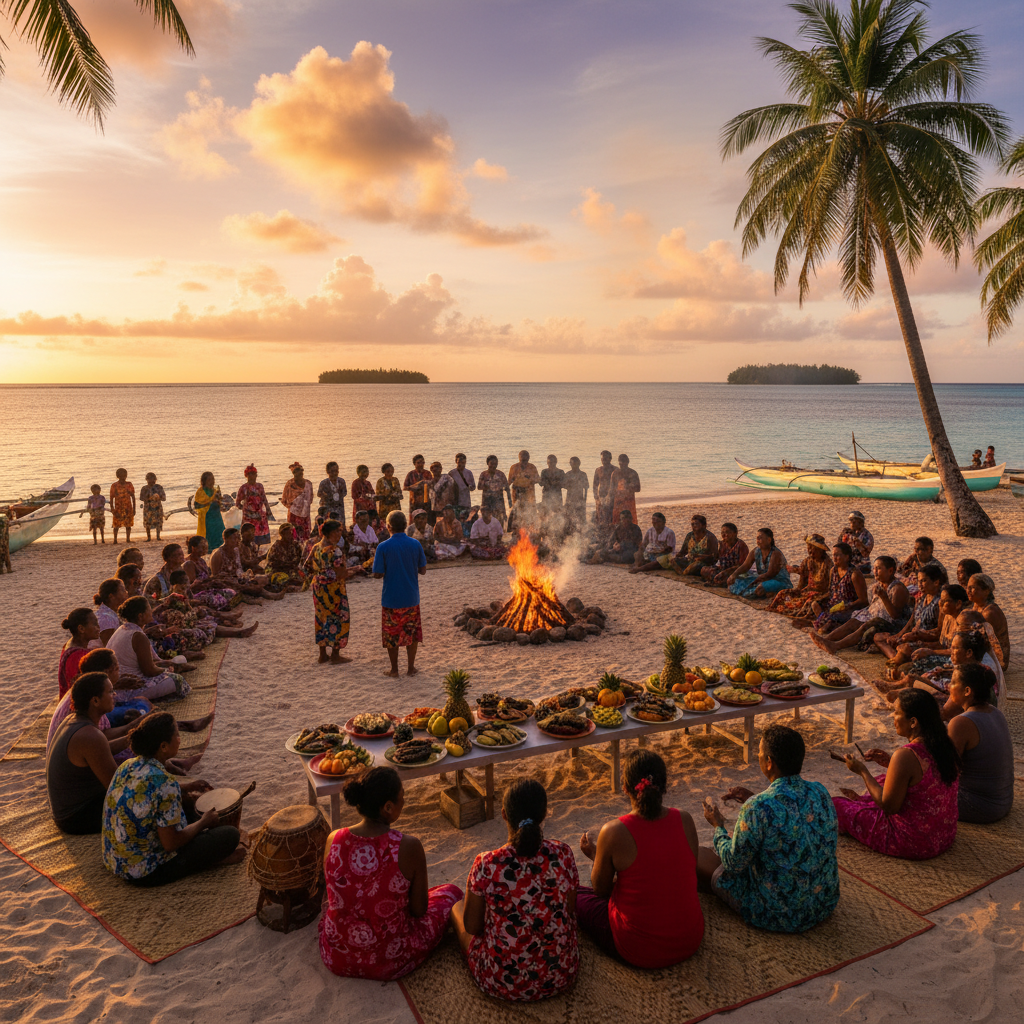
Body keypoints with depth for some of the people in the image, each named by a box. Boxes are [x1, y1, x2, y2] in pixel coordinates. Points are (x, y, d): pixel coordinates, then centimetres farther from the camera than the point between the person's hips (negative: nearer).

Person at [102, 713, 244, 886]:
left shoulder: (128, 766, -3)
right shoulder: (164, 783, -28)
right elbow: (170, 843, -23)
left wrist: (185, 787, 19)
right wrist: (204, 822, -6)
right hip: (146, 873, -9)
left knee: (185, 803, 25)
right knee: (230, 834, -7)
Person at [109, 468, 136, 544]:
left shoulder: (129, 484, 4)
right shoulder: (114, 485, -1)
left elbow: (133, 497, 7)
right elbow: (111, 498, 1)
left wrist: (134, 508, 3)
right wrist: (112, 508, -7)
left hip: (128, 508, 1)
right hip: (118, 508, -1)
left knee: (128, 524, 4)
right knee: (116, 525, 1)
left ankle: (128, 539, 12)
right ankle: (115, 539, 9)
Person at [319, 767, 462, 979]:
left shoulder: (334, 840, -14)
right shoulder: (408, 847, -25)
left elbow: (335, 896, 4)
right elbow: (419, 909, -11)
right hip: (388, 964, -5)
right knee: (452, 892, 17)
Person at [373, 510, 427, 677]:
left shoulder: (383, 547, -12)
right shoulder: (416, 544, -5)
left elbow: (377, 574, -11)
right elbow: (422, 570, 1)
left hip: (391, 599, -2)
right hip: (411, 597, 2)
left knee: (391, 634, 11)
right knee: (412, 632, 14)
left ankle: (394, 669, 19)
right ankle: (411, 668, 19)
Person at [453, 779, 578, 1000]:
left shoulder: (486, 865, -25)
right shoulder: (563, 854, -18)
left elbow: (472, 926, -10)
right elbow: (570, 913, -2)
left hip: (503, 984, -2)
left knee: (457, 907, 24)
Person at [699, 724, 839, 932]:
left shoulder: (756, 809, -29)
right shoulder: (820, 792, -9)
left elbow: (734, 864, -15)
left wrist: (718, 825, 2)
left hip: (780, 917, -6)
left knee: (696, 854, 14)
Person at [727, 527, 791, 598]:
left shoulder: (776, 554, -17)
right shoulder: (756, 551, 3)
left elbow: (770, 574, -22)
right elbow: (745, 566, 0)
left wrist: (753, 582, -21)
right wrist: (734, 575, -19)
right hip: (763, 580, 9)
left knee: (760, 589, -42)